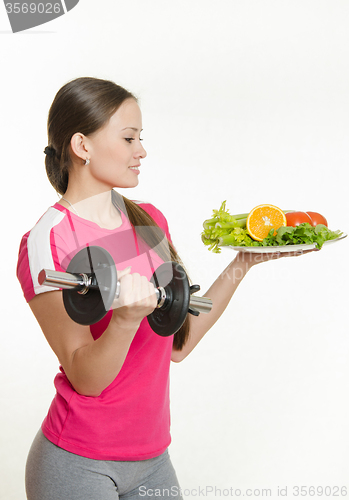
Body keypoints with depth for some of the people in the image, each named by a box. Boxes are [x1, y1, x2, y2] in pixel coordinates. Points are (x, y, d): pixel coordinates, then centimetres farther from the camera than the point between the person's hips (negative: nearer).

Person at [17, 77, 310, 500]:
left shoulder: (150, 221, 5)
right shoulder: (48, 242, -15)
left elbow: (177, 345, 6)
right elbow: (86, 378, -18)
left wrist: (241, 265, 3)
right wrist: (126, 318, -35)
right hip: (79, 464, -6)